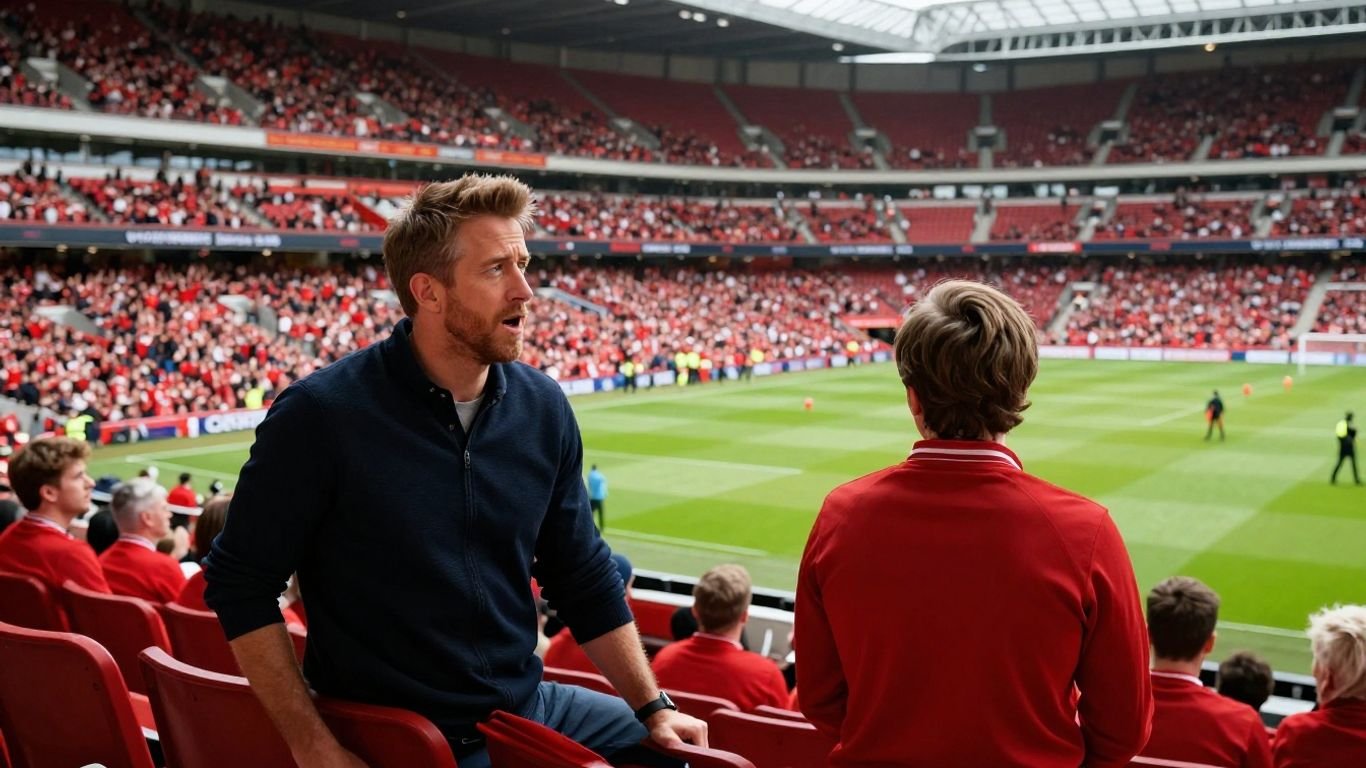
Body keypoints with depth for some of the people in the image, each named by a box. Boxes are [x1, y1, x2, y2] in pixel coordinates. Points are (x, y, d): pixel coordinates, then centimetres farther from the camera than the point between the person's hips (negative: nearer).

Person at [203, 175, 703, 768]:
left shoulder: (542, 407, -2)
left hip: (528, 709, 6)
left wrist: (653, 707, 4)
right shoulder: (321, 413, -17)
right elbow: (240, 584, -10)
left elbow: (583, 576, 7)